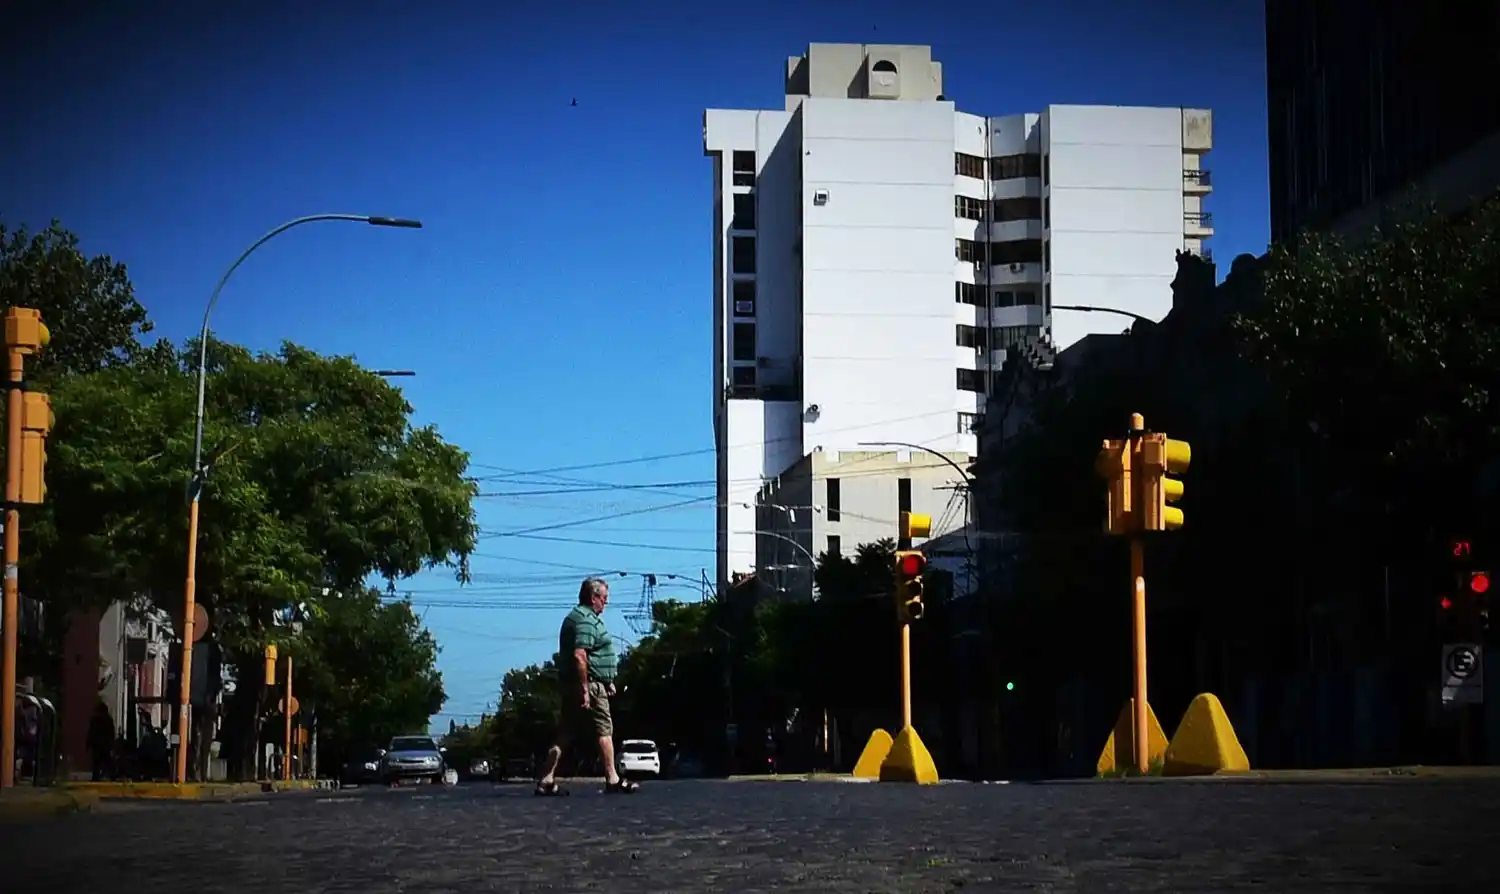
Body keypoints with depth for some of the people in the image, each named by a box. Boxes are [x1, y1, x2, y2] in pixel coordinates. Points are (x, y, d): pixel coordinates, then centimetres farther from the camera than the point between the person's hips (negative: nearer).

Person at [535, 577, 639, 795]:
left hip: (570, 686, 10)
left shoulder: (576, 617, 20)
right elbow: (579, 655, -25)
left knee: (565, 734, 8)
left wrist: (607, 681, 26)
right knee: (604, 730, -1)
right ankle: (613, 781, 4)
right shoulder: (586, 620, -14)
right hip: (589, 684, -10)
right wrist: (585, 690, -24)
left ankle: (546, 780, 5)